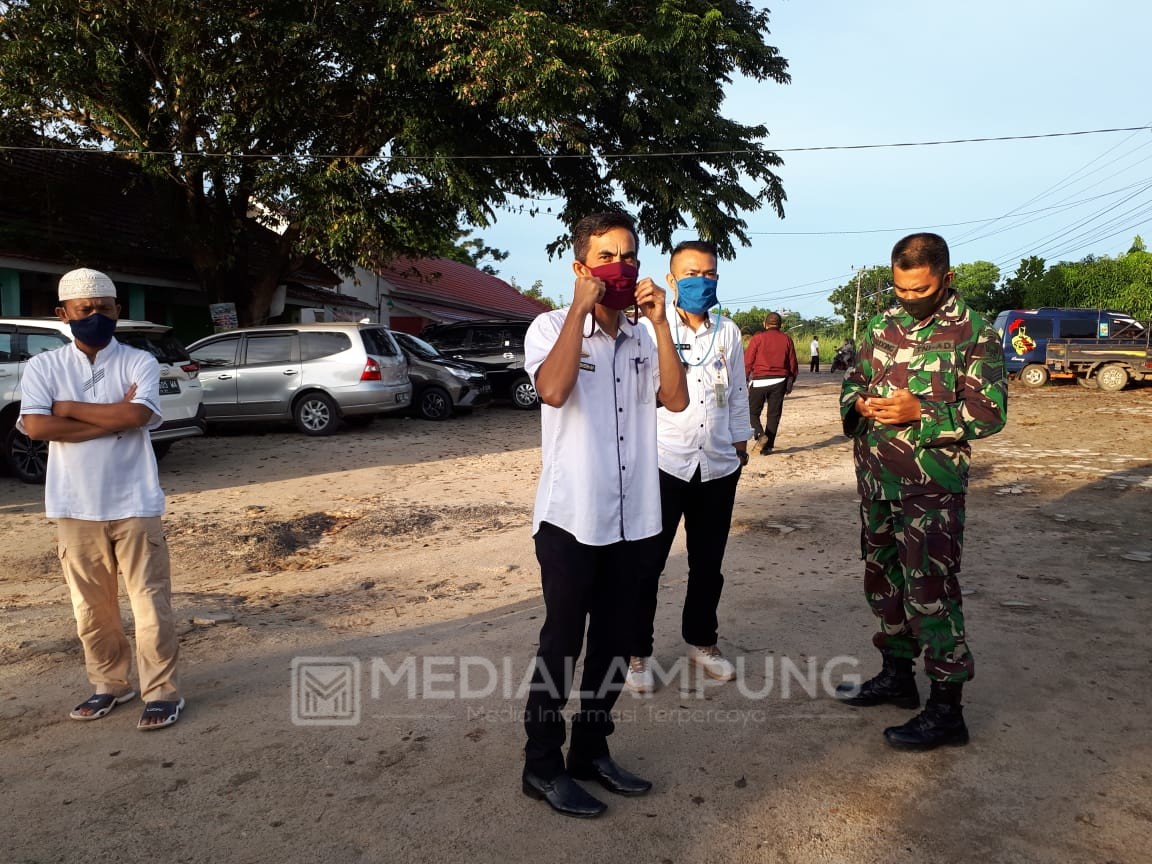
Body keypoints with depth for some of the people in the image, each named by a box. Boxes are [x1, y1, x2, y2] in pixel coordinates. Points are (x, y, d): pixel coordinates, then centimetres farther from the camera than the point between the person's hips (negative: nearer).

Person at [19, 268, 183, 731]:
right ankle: (110, 683, 30)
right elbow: (36, 426, -13)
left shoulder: (139, 362, -2)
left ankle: (162, 691, 12)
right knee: (91, 605, 14)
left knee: (150, 601, 1)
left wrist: (69, 407, -9)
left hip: (134, 504, -2)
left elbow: (137, 416, -19)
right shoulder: (43, 366, 2)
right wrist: (112, 418, -14)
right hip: (76, 507, 3)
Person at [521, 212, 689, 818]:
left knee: (614, 642, 14)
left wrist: (660, 321, -10)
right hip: (570, 517, -5)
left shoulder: (642, 338, 8)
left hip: (632, 518, 6)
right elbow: (553, 389, -26)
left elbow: (676, 399, -6)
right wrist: (582, 305, -20)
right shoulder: (551, 327, -6)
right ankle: (542, 767, 20)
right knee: (562, 643, 4)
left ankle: (591, 750, 31)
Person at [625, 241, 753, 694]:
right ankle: (638, 652, 18)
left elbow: (737, 392, 15)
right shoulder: (650, 327, -5)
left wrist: (740, 441, 16)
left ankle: (702, 641, 33)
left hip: (718, 465, 4)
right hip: (662, 462, -4)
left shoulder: (729, 332, 8)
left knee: (708, 563, 15)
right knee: (647, 564, 3)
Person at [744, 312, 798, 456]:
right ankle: (767, 446, 9)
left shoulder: (757, 338, -2)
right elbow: (793, 363, 10)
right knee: (774, 414, 8)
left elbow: (747, 362, -4)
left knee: (752, 412, 9)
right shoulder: (787, 339, 7)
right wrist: (791, 382, 19)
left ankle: (760, 434, -15)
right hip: (780, 381, 3)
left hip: (759, 380, -3)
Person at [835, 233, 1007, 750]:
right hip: (874, 480, 6)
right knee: (883, 581, 16)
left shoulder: (975, 333, -7)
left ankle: (947, 709, 8)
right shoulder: (883, 326, 9)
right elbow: (853, 380, 16)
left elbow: (991, 412, -11)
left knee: (930, 593, -4)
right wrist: (859, 403, -7)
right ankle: (897, 675, 34)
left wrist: (921, 411, -23)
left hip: (931, 485, -6)